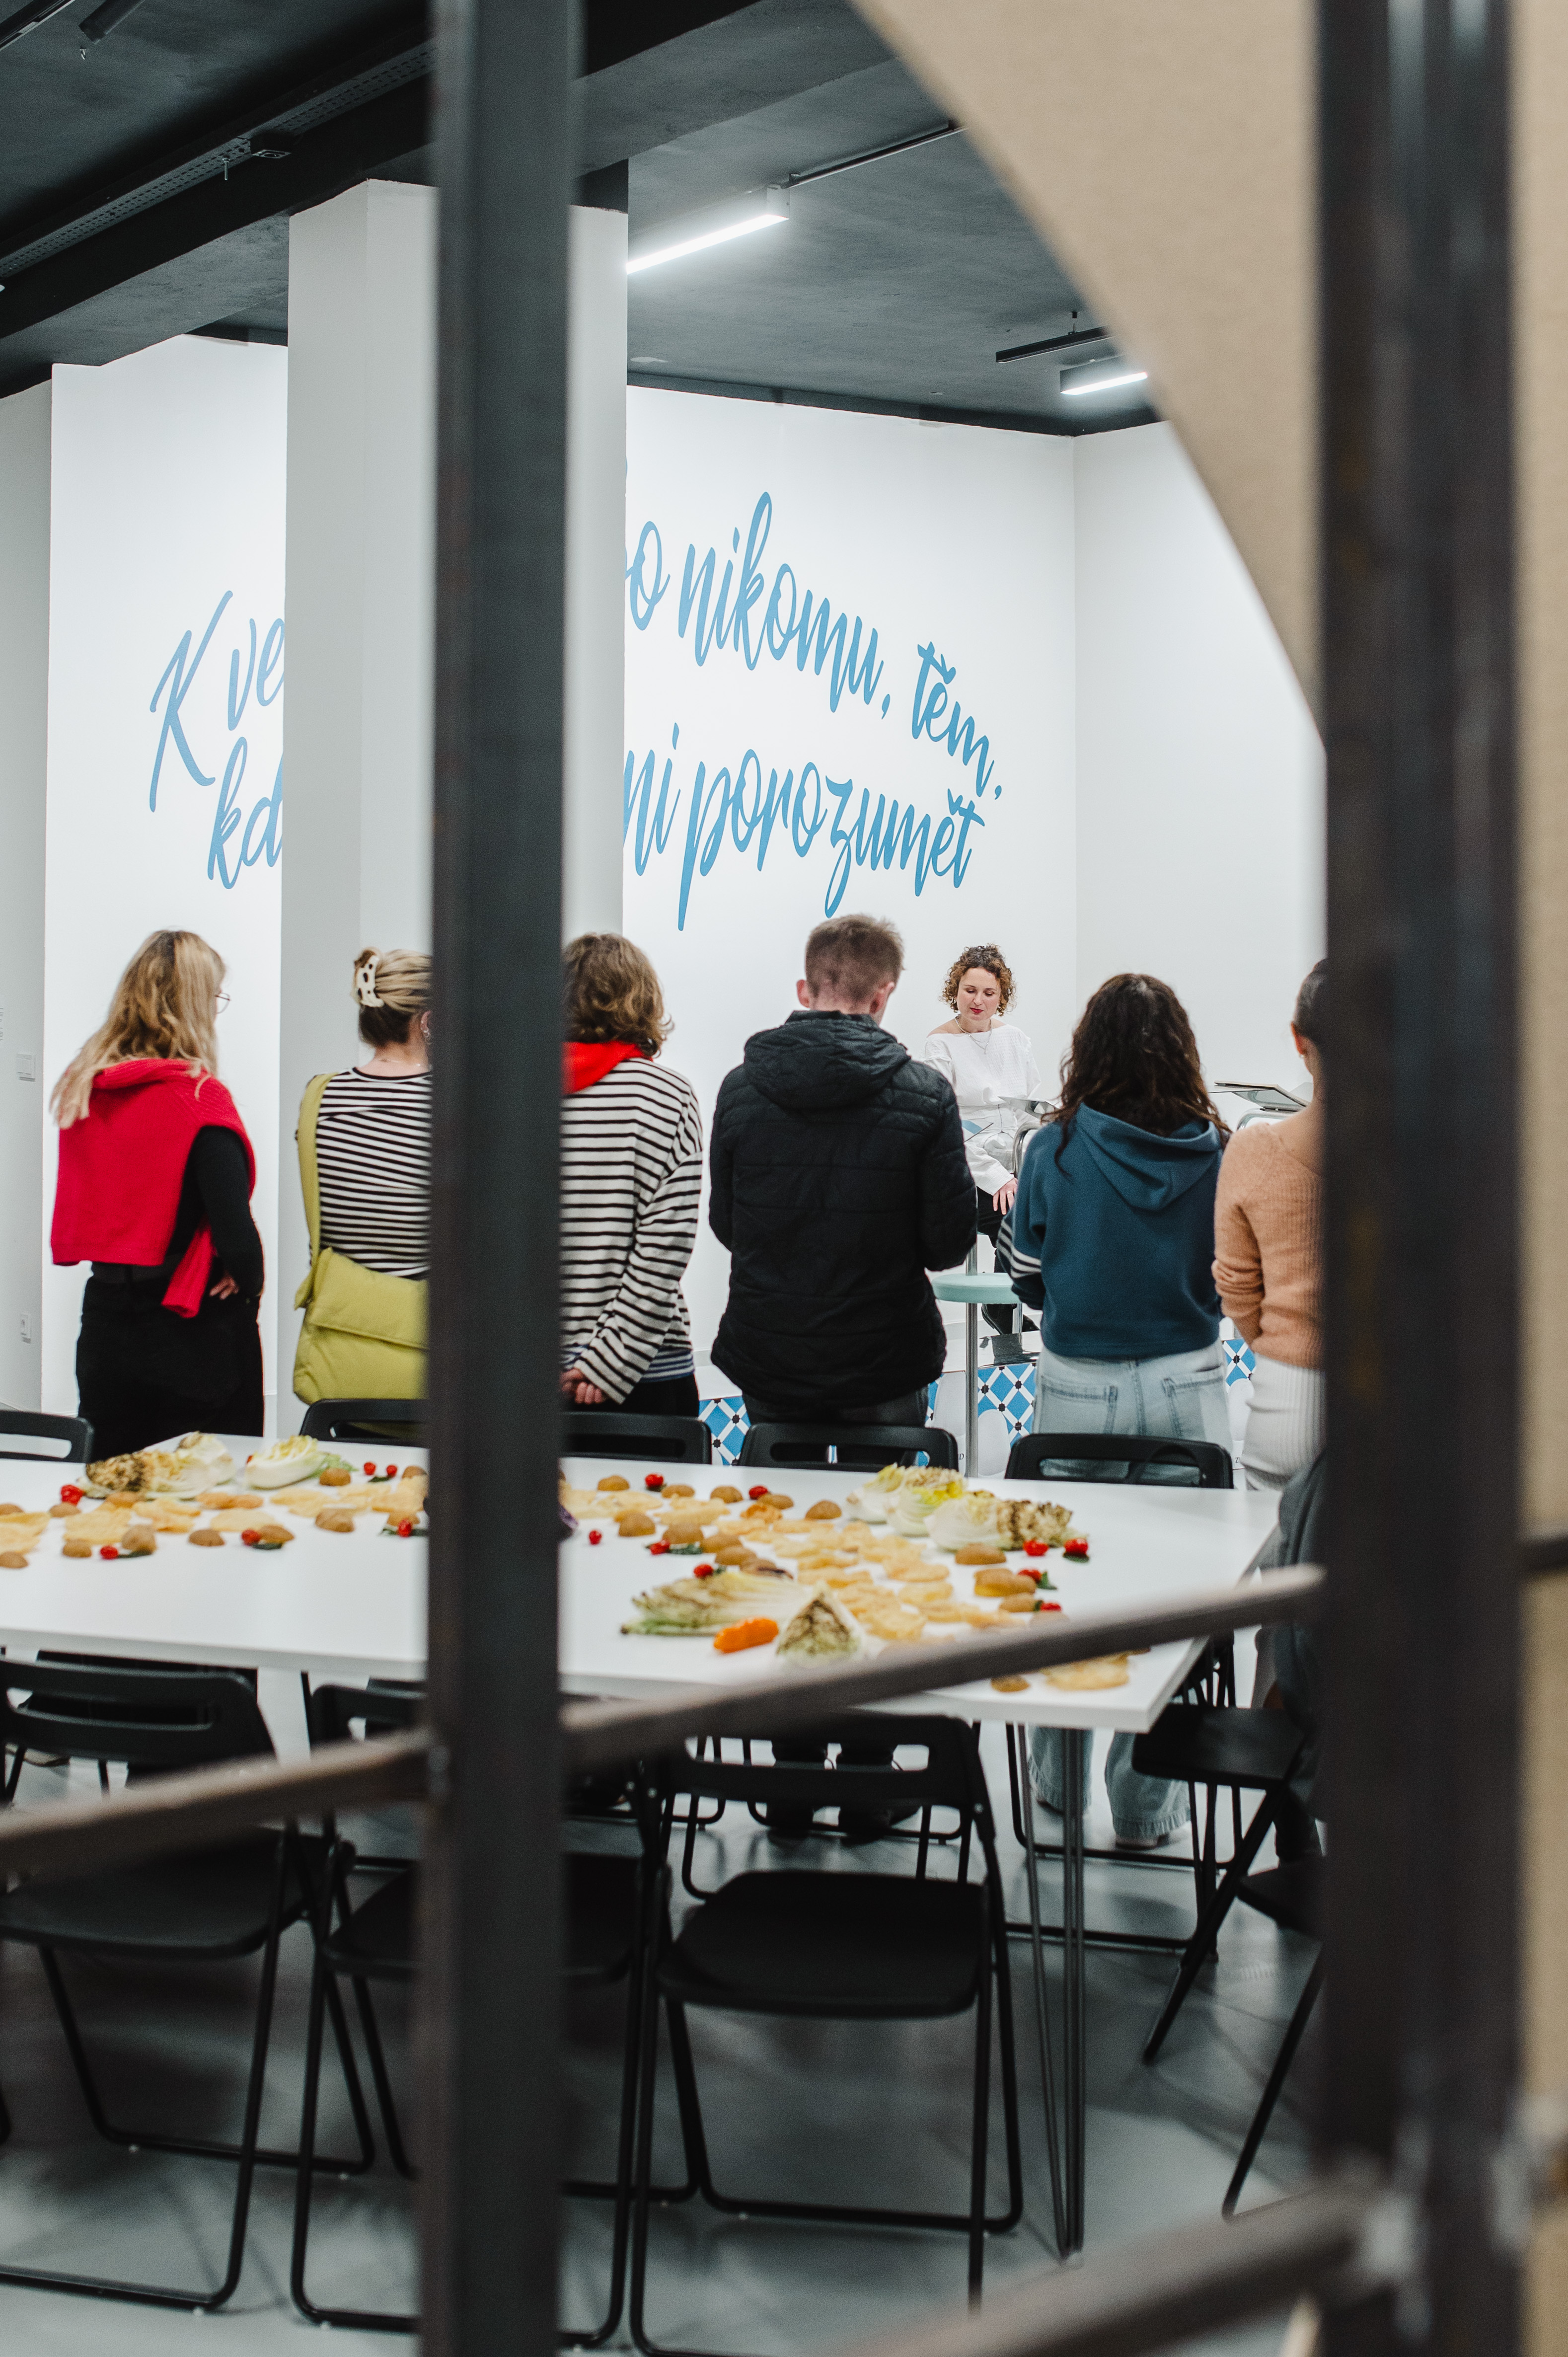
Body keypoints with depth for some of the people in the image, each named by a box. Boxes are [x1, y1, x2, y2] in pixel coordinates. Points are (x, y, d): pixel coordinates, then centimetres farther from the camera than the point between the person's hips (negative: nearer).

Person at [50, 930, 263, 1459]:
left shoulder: (82, 1089, 2)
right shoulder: (198, 1098, -17)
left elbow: (72, 1221, 9)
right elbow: (234, 1230, -22)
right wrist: (249, 1282, -4)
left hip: (105, 1318, 6)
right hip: (194, 1332, -6)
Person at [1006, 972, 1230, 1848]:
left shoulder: (1055, 1149, -6)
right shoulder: (1214, 1152, -5)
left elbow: (1031, 1280, 0)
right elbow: (1230, 1283, 2)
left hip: (1077, 1387, 0)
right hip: (1185, 1384, 0)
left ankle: (1057, 1781, 30)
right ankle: (1146, 1806, 16)